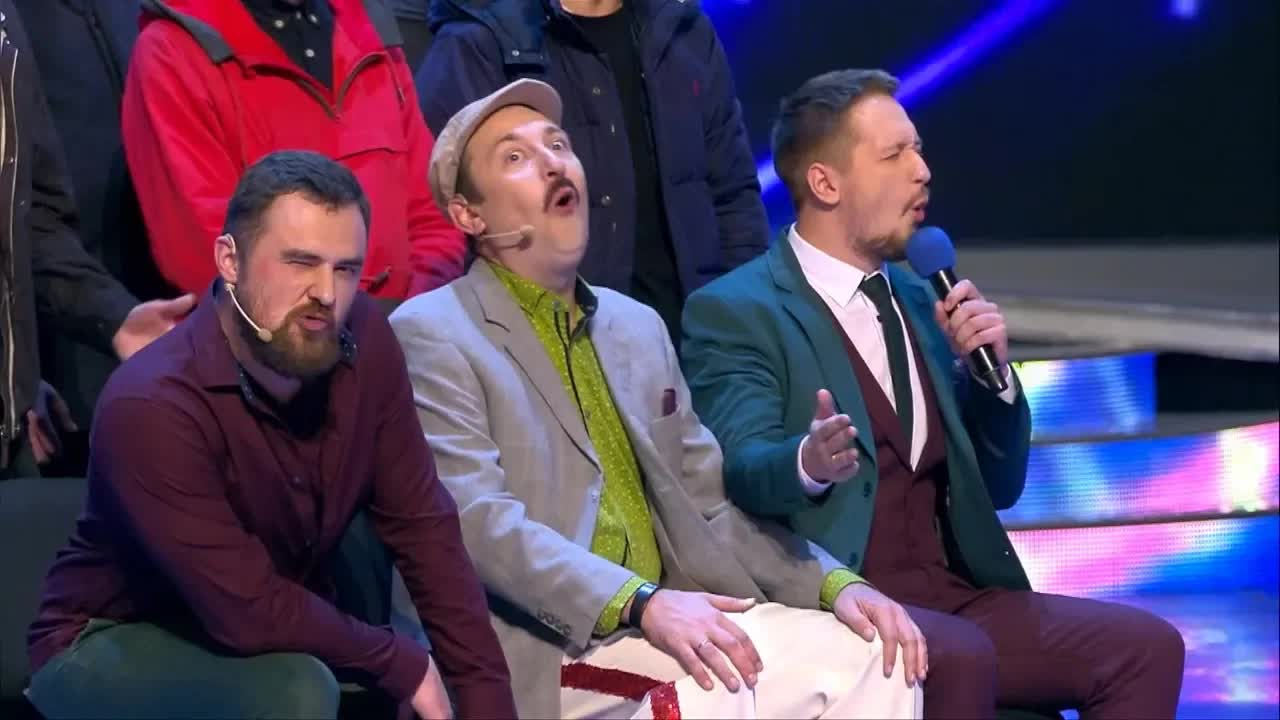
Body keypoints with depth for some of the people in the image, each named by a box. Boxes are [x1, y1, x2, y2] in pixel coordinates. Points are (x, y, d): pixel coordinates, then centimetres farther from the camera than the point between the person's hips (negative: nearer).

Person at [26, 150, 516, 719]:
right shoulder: (151, 407, -30)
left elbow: (422, 523, -8)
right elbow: (249, 613, -29)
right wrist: (404, 666, -17)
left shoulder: (360, 336, -13)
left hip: (273, 619, 7)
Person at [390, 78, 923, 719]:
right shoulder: (431, 335, -3)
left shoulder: (638, 327, 21)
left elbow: (709, 507, 18)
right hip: (551, 654, -7)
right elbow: (478, 521, -16)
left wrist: (835, 583, 0)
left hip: (670, 623, 7)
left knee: (868, 653, -14)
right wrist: (643, 604, -28)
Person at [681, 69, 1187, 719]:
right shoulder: (735, 311, -2)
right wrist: (808, 464, -41)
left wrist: (990, 370, 3)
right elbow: (742, 468, -18)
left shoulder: (919, 302, 19)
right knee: (961, 657, -35)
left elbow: (998, 488, 21)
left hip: (956, 600, 7)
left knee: (1146, 646, -14)